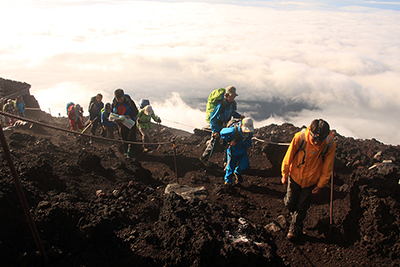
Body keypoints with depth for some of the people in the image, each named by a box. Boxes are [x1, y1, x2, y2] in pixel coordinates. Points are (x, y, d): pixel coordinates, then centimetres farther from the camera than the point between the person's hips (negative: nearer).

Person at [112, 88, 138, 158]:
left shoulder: (129, 101, -21)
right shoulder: (114, 103, -9)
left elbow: (135, 112, -15)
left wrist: (130, 116, -34)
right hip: (121, 123, 4)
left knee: (131, 138, -1)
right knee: (123, 138, 14)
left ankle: (130, 152, 12)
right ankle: (125, 151, 30)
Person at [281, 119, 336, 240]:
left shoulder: (330, 145, -24)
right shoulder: (299, 138, -28)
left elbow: (327, 168, -9)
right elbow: (288, 157, -12)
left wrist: (320, 185, -3)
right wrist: (284, 175, -3)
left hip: (311, 181, 0)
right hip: (295, 177, 0)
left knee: (302, 207, 14)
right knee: (290, 203, 15)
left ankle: (295, 227, 41)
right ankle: (293, 211, 52)